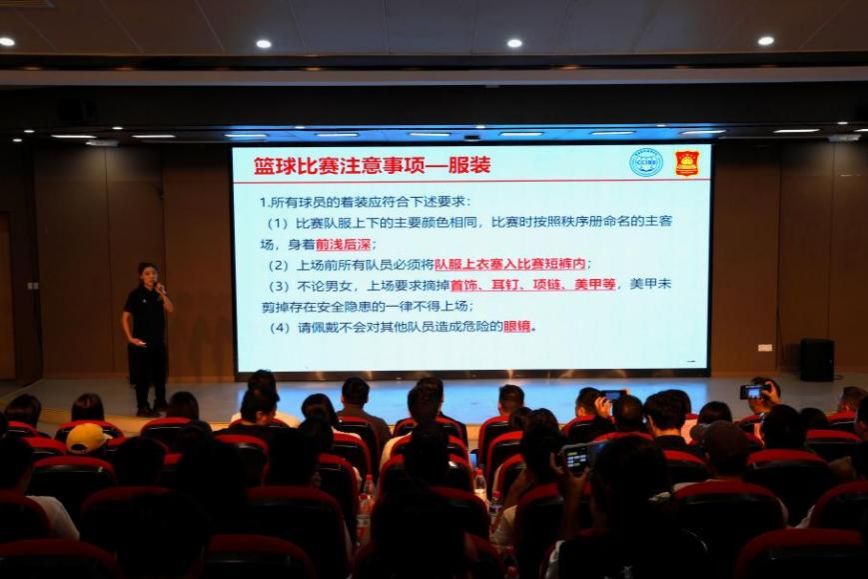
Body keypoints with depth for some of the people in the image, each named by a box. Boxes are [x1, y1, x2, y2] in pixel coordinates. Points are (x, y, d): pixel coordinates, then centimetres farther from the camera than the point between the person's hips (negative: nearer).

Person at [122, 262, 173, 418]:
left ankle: (160, 402, 26)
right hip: (142, 340, -5)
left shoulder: (160, 293, 7)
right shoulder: (135, 294, -7)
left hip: (159, 340, 5)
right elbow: (125, 318, -8)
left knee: (160, 373, 13)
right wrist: (130, 338, -13)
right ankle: (142, 407, 5)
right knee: (143, 375, -2)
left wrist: (162, 294, -17)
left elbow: (170, 310, -7)